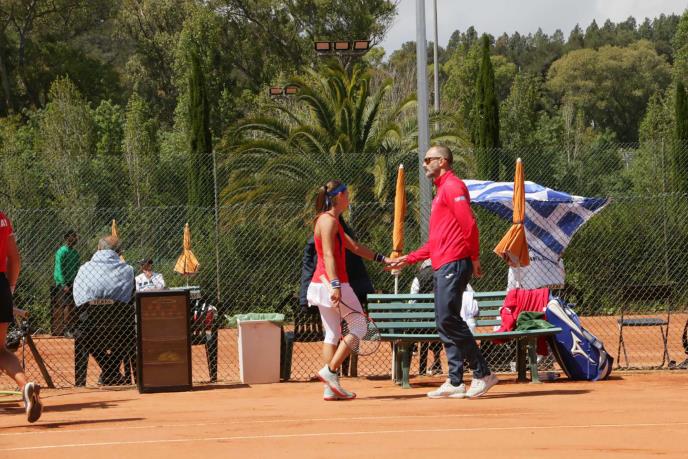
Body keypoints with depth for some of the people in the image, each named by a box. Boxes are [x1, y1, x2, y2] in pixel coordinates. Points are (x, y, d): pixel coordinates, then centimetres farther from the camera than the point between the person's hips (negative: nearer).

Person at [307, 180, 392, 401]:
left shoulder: (331, 221, 20)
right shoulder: (329, 221, -11)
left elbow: (355, 247, 26)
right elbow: (328, 255, -21)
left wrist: (382, 259, 28)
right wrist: (335, 285, -28)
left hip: (322, 285, 10)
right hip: (332, 284, -10)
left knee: (332, 334, 8)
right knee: (358, 327, -2)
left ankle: (330, 387, 4)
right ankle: (329, 371, -10)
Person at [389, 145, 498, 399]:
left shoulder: (452, 186, -6)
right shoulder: (441, 191, 25)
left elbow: (469, 224, -16)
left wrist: (474, 258, -17)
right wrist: (408, 259, 25)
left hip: (454, 264, -10)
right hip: (442, 266, 10)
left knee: (448, 319, -15)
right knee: (445, 323, 6)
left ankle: (482, 374, -11)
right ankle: (455, 382, 6)